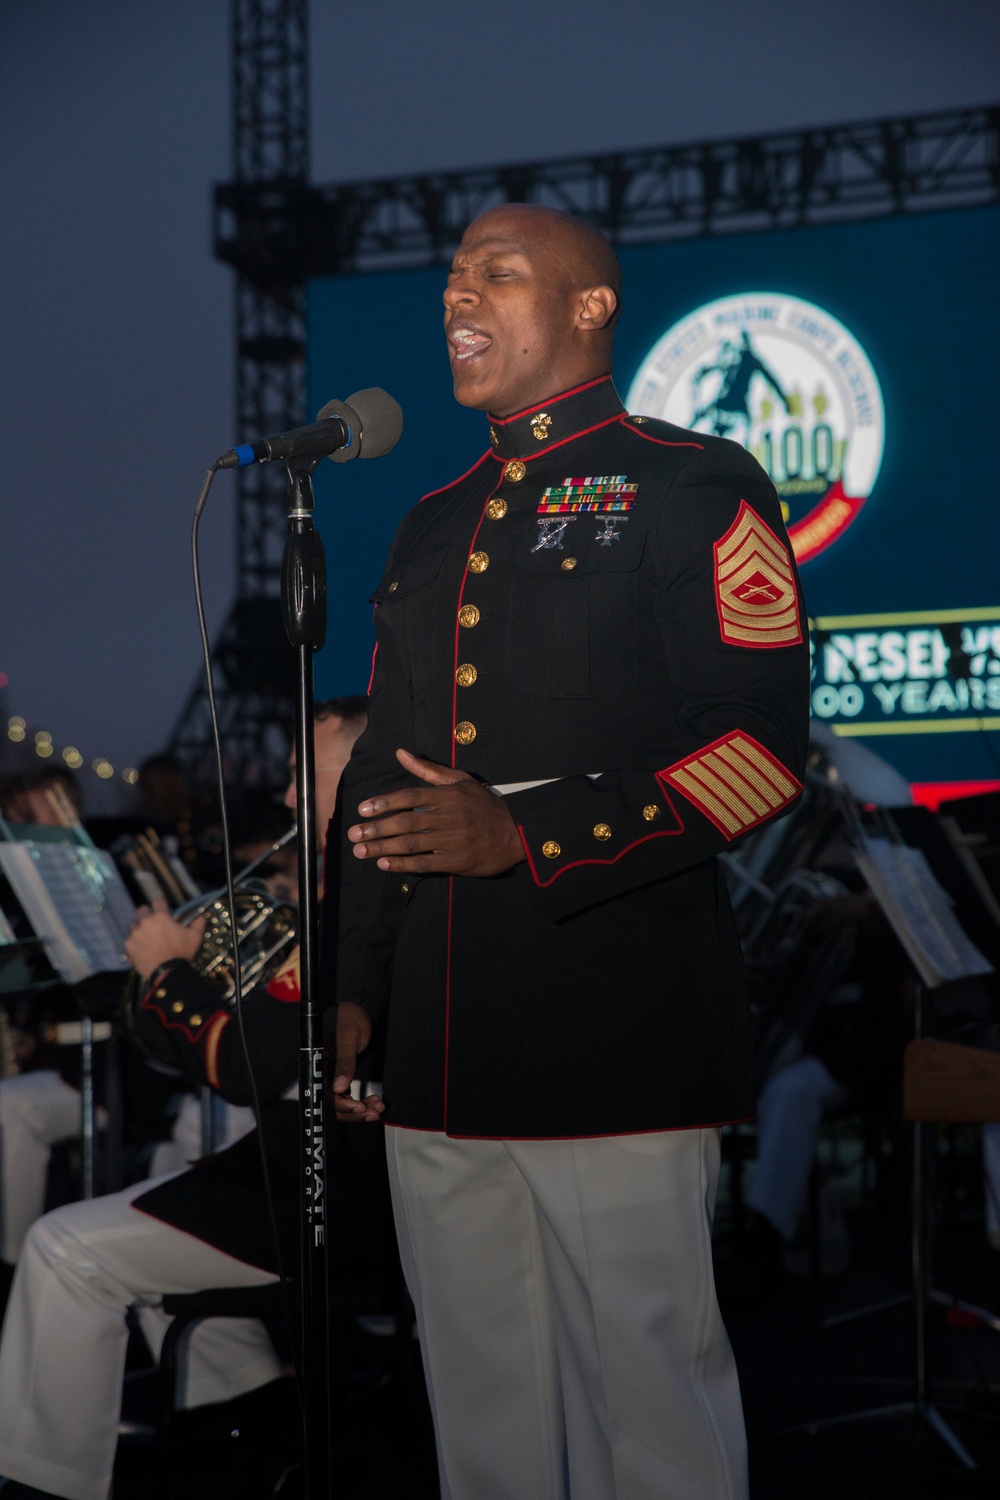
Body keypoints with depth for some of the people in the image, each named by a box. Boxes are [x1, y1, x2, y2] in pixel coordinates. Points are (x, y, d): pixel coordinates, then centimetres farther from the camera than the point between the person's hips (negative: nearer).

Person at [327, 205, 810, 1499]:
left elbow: (763, 748, -10)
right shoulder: (432, 528, 21)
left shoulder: (690, 490, 0)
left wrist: (528, 837, -18)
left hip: (618, 1042, -6)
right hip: (437, 1055, 7)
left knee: (649, 1393, -4)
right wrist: (351, 988, 16)